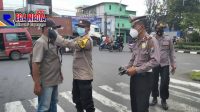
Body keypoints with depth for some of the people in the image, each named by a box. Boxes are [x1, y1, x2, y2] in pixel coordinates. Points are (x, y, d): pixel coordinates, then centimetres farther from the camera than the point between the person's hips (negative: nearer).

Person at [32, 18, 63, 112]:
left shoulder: (52, 42, 10)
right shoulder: (40, 43, -17)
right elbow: (35, 64, -22)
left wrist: (59, 73, 18)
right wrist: (37, 84, -24)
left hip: (54, 80, 9)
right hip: (45, 83, -8)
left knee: (53, 104, 21)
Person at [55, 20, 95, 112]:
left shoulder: (87, 40, -19)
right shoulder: (79, 38, 15)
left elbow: (72, 45, -33)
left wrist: (56, 37, -34)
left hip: (84, 76, -9)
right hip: (77, 75, 9)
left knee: (87, 102, 3)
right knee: (77, 99, 23)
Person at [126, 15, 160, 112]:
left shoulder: (151, 40, -12)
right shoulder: (137, 42, 11)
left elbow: (155, 61, -21)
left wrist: (136, 69, -21)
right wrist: (128, 68, 0)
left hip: (144, 77, -7)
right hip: (134, 76, 7)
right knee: (134, 104, 17)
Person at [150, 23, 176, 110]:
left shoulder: (168, 39, 4)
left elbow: (171, 52, 5)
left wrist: (173, 63, 0)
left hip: (165, 64, 0)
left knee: (165, 83, 2)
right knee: (154, 82, 10)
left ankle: (164, 100, 21)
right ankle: (154, 98, 28)